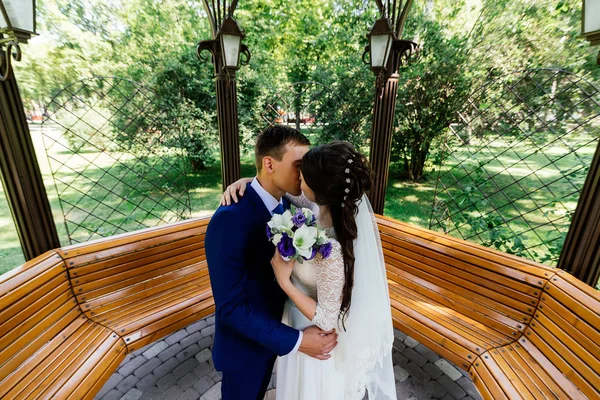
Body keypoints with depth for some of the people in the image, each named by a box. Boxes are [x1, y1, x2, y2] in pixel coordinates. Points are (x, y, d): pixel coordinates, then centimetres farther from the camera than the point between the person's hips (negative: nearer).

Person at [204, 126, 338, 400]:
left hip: (270, 332, 6)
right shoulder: (230, 219, -34)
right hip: (244, 344, -6)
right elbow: (230, 306, -30)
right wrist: (296, 341, -27)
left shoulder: (284, 205, -10)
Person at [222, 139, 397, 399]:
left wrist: (284, 282, -27)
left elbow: (326, 320, -26)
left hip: (314, 341, -7)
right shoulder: (330, 205, -19)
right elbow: (286, 190, -2)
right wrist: (246, 181, -15)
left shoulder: (333, 252, -41)